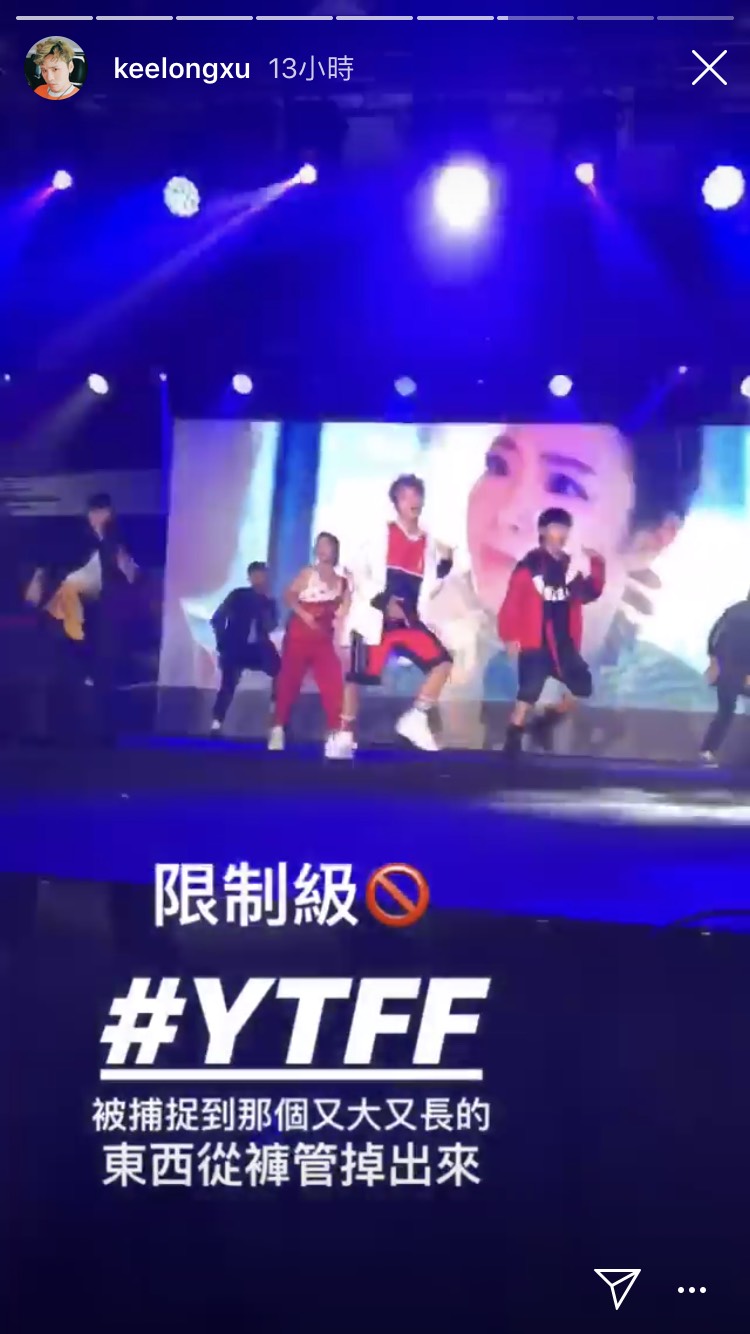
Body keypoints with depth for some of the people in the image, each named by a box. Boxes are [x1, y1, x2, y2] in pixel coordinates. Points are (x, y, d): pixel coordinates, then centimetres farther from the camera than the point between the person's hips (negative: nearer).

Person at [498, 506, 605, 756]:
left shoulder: (568, 565, 12)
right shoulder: (530, 565, -10)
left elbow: (588, 595, 13)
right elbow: (513, 601, -14)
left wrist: (597, 568, -1)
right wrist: (510, 636, -20)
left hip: (564, 642, 7)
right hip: (535, 641, -7)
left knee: (581, 685, 10)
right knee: (530, 690, -16)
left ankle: (546, 722, 26)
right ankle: (513, 740, -9)